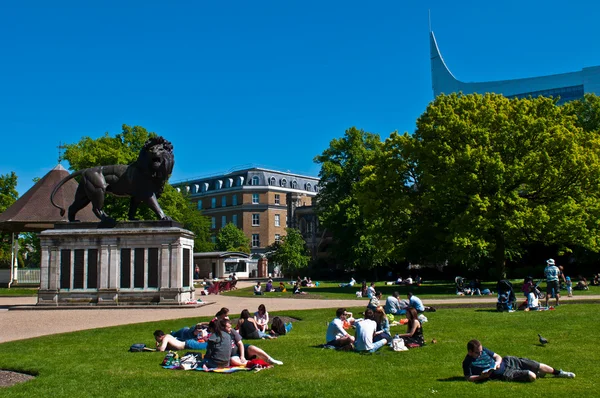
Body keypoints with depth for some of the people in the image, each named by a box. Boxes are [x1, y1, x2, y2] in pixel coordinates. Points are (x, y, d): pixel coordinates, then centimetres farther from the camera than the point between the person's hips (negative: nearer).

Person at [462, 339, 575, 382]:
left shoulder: (482, 349, 0)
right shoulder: (468, 363, -16)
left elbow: (497, 356, 7)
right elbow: (468, 378, -17)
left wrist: (497, 363, -15)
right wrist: (482, 376, -29)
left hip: (507, 362, 6)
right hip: (505, 374, -6)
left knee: (539, 366, 3)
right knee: (532, 376, -19)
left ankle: (558, 373, 28)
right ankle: (538, 374, 18)